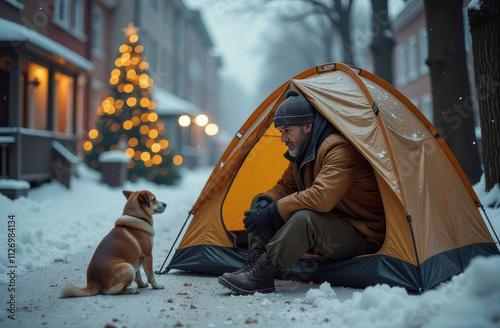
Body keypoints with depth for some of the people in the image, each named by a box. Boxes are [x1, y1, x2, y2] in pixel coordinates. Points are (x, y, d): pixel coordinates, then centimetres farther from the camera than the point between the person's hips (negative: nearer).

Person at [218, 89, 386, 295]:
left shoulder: (340, 149, -25)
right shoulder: (301, 151, 6)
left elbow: (321, 197, -36)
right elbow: (285, 186, 15)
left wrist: (272, 212, -28)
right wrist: (266, 202, -9)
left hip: (363, 238, -9)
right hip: (328, 225, 9)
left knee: (305, 218, -39)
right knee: (260, 203, 1)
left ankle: (260, 277, -29)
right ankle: (254, 264, -11)